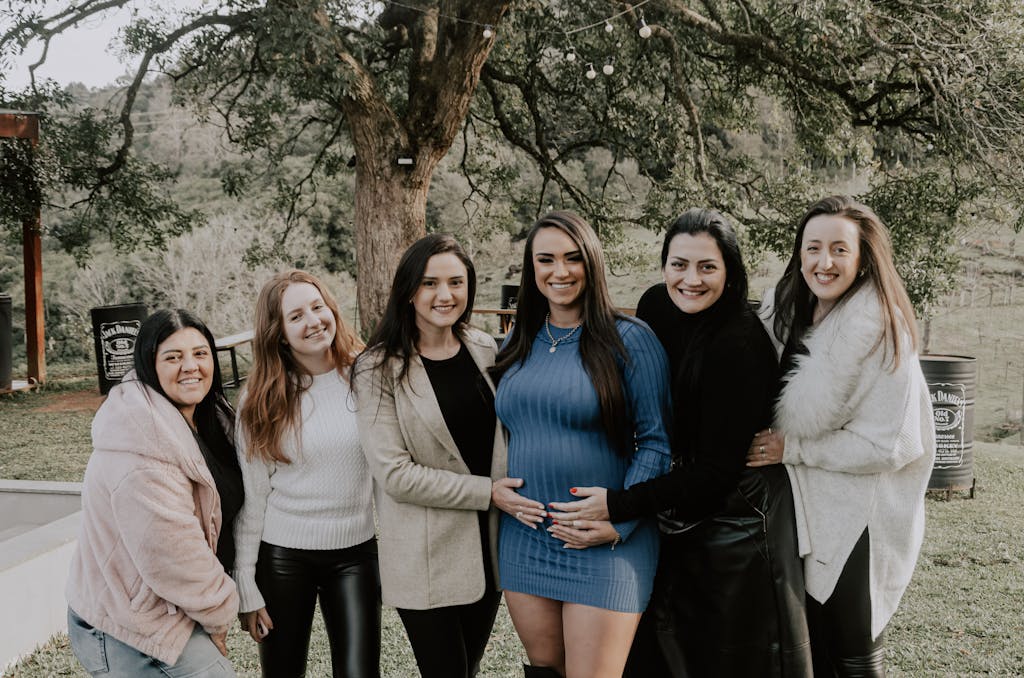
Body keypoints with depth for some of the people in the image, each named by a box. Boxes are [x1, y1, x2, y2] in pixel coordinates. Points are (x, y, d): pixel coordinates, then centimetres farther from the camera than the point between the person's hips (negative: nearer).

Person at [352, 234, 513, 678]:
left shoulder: (484, 350, 3)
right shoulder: (380, 369, -12)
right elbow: (396, 475, -17)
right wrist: (488, 492, -17)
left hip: (489, 547, 5)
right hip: (426, 558, -5)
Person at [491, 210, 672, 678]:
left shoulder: (629, 340, -7)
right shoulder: (517, 346, 9)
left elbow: (656, 442, -9)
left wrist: (619, 523, -16)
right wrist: (496, 489, 0)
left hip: (605, 547, -5)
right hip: (525, 538, 5)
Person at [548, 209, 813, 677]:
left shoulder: (739, 345, -25)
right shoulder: (656, 306, -4)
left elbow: (717, 472, -22)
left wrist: (616, 506, -25)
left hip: (734, 529, -7)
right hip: (674, 522, 7)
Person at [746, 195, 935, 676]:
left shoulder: (882, 333, -17)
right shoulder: (786, 312, 2)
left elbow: (888, 444, -19)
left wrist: (790, 448, -17)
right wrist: (771, 438, -2)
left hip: (859, 519, -6)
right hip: (802, 507, 6)